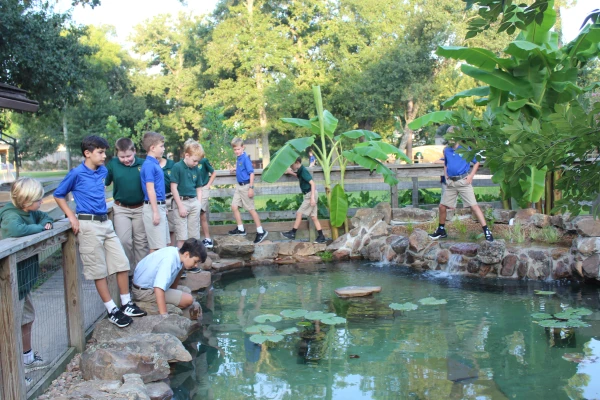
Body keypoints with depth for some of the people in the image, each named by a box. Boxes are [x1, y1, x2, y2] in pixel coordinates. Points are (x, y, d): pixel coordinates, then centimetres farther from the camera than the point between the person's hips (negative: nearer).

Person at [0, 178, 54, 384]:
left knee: (27, 319, 24)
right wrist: (39, 227, -25)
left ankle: (28, 358, 41)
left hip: (24, 278, 10)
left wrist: (47, 222, -2)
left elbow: (44, 216, 23)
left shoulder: (28, 211, 3)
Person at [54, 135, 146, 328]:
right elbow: (58, 195, -1)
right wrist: (72, 216, -7)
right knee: (99, 269, 1)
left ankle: (127, 304, 19)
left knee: (122, 262, 7)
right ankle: (112, 310, 9)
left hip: (105, 222, 7)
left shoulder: (103, 171, 8)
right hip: (88, 225, -6)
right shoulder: (77, 173, -9)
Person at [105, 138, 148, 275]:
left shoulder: (143, 164, -7)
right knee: (124, 241, -4)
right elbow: (103, 184, 4)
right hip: (121, 209, 0)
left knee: (141, 242, 9)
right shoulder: (113, 164, -6)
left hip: (140, 208, 0)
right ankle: (128, 272, 12)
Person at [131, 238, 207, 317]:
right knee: (188, 299, -17)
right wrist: (164, 315, -41)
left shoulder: (175, 251, -5)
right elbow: (158, 288, -41)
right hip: (144, 291, -10)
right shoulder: (169, 260, -32)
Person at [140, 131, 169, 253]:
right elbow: (150, 190, -18)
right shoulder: (149, 165, -15)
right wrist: (155, 212, -19)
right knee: (157, 247, -5)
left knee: (164, 244, 14)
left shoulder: (155, 163, 12)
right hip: (153, 207, -9)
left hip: (160, 206, 9)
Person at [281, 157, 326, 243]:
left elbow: (312, 183, -21)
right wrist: (290, 172, 23)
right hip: (308, 195, 9)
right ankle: (321, 237, 7)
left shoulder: (303, 171, -15)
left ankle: (292, 233, 2)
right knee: (313, 217, 7)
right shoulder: (300, 171, 12)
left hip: (310, 195, -9)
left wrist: (312, 197, -27)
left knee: (299, 213, -5)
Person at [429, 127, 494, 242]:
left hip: (463, 181, -5)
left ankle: (487, 231, -12)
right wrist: (446, 175, 13)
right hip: (451, 183, 5)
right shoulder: (446, 150, 11)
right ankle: (441, 231, 26)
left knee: (473, 206, -12)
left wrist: (471, 176, -7)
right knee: (442, 206, 8)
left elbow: (476, 163, 3)